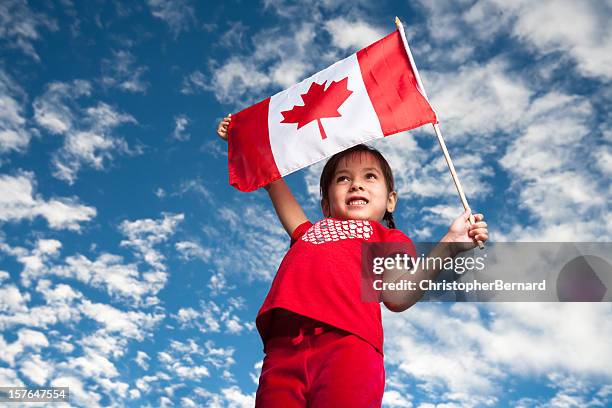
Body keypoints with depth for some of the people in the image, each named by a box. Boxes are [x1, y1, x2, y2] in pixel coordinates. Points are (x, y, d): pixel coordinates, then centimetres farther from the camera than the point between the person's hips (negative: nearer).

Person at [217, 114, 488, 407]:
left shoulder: (389, 237, 24)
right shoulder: (310, 231, 34)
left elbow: (397, 295, 4)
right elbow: (274, 184, 46)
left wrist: (448, 246, -4)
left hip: (347, 342, -3)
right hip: (283, 347, 3)